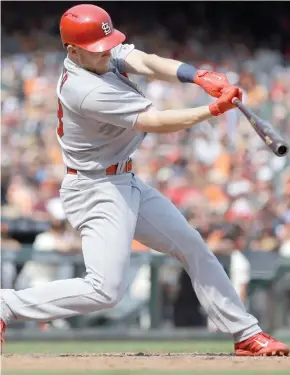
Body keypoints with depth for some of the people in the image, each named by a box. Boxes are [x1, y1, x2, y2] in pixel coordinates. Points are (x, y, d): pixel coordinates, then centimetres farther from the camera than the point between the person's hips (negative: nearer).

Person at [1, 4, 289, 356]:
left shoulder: (103, 55, -2)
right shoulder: (86, 90, -27)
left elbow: (146, 63, -16)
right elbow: (156, 122, -27)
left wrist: (197, 75, -34)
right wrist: (213, 109, -30)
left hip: (125, 184, 10)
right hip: (96, 191, -10)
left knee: (193, 247, 11)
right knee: (105, 289, -19)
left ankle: (245, 334, 16)